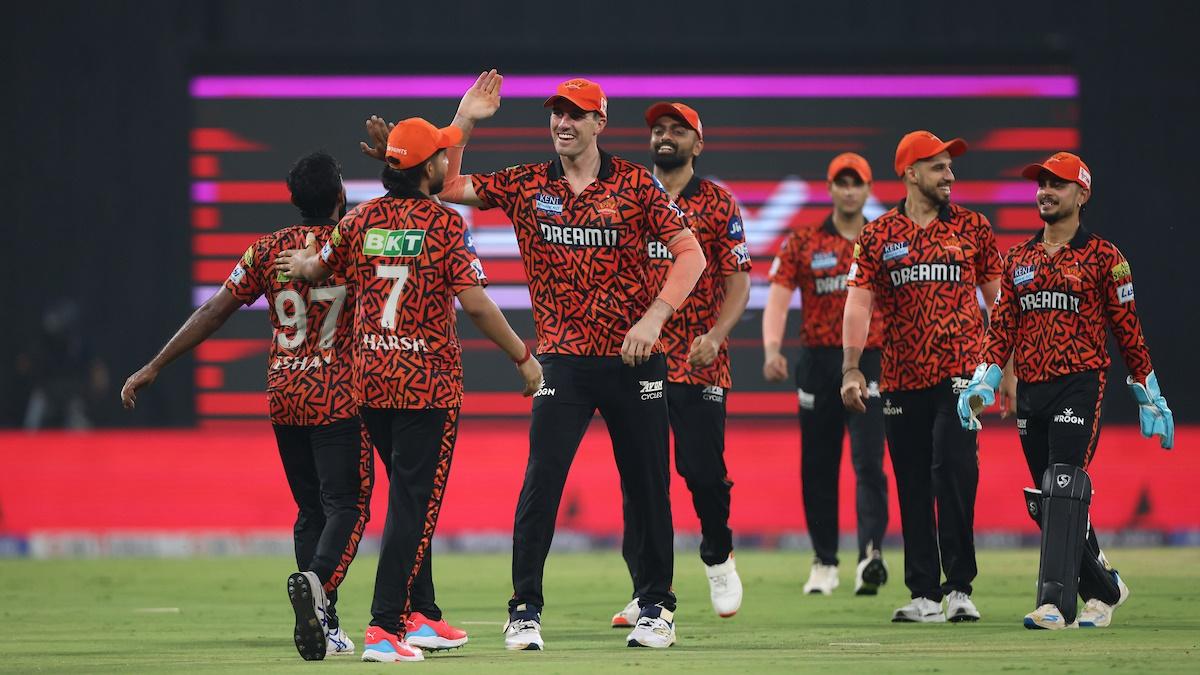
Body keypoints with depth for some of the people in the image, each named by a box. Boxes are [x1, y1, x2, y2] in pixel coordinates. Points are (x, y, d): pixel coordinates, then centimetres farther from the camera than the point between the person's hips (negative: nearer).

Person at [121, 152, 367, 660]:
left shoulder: (268, 250, 2)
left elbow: (214, 311, 1)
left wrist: (155, 367, 4)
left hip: (284, 397, 4)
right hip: (338, 397, -4)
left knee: (310, 510, 13)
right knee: (346, 505, -5)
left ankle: (324, 625, 9)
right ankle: (317, 580, -34)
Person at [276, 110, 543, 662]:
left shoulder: (361, 220, 4)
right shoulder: (444, 223, -11)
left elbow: (315, 268, 20)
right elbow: (475, 303, -16)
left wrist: (302, 263, 44)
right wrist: (523, 358, -6)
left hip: (370, 378, 6)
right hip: (429, 379, -6)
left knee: (408, 495, 21)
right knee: (414, 502, -4)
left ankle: (418, 614, 27)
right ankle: (384, 628, -12)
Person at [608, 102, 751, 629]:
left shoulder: (718, 204, 4)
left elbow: (738, 284, 1)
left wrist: (715, 336, -15)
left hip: (700, 362, -2)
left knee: (703, 467, -6)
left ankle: (717, 556, 22)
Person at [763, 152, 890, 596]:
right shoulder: (802, 244, 6)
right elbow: (778, 300, -2)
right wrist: (771, 350, -19)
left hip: (870, 363, -1)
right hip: (818, 361, 1)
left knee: (869, 461, -15)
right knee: (817, 467, 6)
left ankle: (871, 555, -26)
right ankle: (824, 562, 16)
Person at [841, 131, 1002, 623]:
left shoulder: (972, 228, 8)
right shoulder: (878, 235, 7)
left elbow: (996, 298, 10)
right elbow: (859, 302, 1)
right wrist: (851, 369, -10)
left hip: (959, 373, -2)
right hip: (901, 378, 2)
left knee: (954, 469, -17)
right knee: (913, 487, 5)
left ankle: (959, 587, -12)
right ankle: (925, 595, 10)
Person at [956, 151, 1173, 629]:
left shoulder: (1102, 257, 1)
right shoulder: (1018, 259, 16)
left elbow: (1128, 332, 1)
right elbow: (1002, 328, 12)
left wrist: (1150, 397, 2)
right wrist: (982, 383, -1)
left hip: (1079, 387, -6)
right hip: (1029, 391, 6)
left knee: (1064, 492, -17)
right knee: (1048, 503, 8)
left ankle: (1054, 603, -23)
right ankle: (1104, 589, 25)